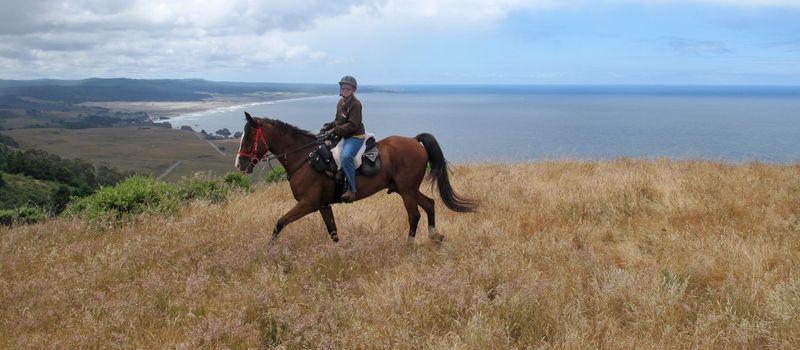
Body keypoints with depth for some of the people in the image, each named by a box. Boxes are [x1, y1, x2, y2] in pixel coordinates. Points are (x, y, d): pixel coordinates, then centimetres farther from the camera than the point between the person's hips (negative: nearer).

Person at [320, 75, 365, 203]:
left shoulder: (355, 104, -13)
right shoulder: (340, 103, 13)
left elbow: (352, 125, -20)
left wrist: (335, 130, -22)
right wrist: (328, 126, 4)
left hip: (355, 136, -10)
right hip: (342, 135, 10)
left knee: (346, 156, -35)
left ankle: (351, 190, -32)